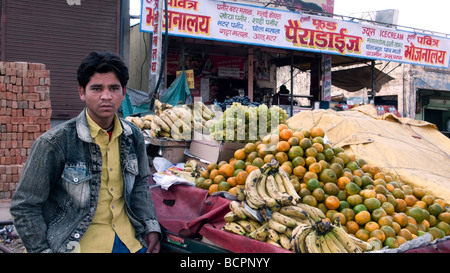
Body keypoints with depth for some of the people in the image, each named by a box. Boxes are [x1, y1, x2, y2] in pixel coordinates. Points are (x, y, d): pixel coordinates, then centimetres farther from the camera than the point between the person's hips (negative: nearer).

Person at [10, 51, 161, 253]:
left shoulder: (133, 137, 1)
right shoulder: (54, 143, -14)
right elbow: (24, 206, -8)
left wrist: (150, 226, 6)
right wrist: (43, 250, -11)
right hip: (77, 243, -4)